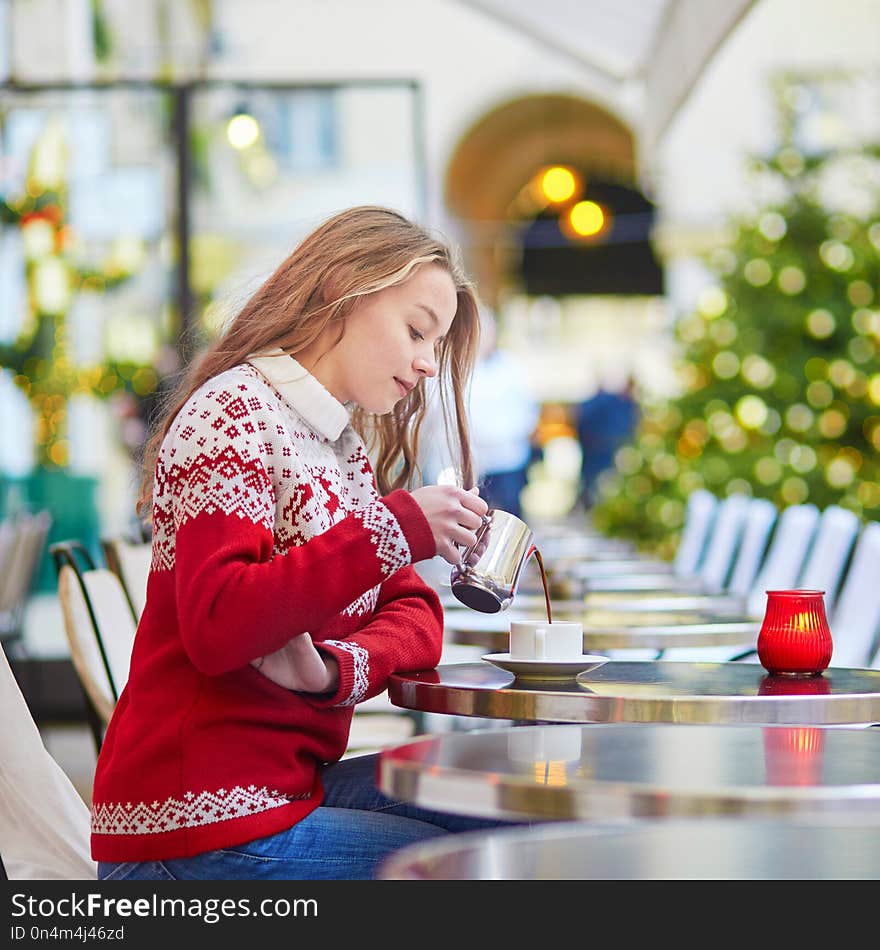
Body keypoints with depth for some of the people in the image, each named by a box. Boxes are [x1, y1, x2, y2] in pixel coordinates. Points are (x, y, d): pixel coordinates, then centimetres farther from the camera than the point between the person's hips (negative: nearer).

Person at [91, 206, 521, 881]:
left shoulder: (350, 451, 17)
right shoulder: (234, 412, -12)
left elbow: (412, 614, 7)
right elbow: (215, 629, -25)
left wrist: (338, 669, -16)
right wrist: (394, 527, -26)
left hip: (291, 781, 9)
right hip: (200, 833, -9)